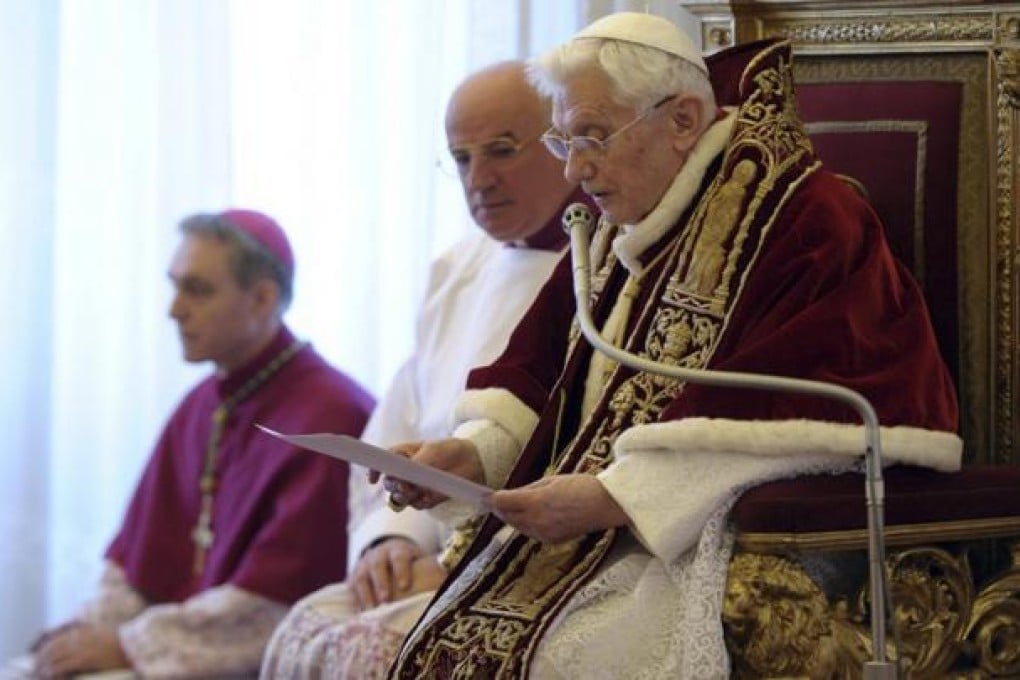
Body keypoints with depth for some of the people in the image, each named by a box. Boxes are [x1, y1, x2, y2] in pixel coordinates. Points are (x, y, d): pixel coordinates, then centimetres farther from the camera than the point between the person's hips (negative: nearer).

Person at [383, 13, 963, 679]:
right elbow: (536, 370, 19)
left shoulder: (810, 221, -10)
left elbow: (787, 417, -19)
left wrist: (613, 497, -21)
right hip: (593, 535, 8)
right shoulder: (621, 239, 16)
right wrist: (471, 452, -2)